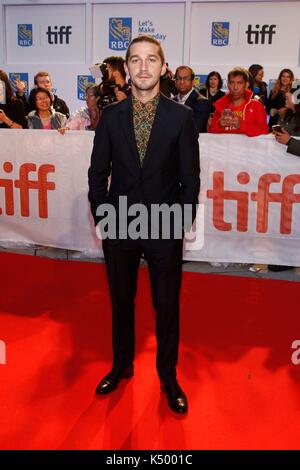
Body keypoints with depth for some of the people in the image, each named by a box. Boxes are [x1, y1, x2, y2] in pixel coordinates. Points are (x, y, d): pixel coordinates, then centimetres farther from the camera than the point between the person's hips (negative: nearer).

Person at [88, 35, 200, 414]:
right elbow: (98, 172, 6)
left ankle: (168, 376, 31)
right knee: (121, 302, 16)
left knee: (167, 306, 10)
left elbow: (190, 177, -2)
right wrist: (101, 217, 0)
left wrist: (181, 223, -5)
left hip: (165, 229, -1)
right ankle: (122, 365, 39)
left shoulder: (181, 117, -4)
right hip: (118, 227, 2)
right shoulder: (111, 116, 2)